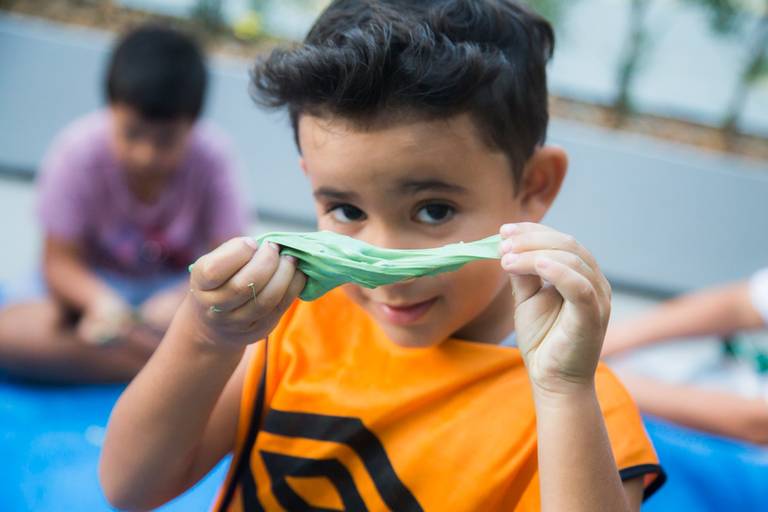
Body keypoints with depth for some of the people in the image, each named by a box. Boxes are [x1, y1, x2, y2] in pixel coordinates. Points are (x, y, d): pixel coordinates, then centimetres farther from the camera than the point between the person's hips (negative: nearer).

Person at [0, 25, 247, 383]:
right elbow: (61, 260, -15)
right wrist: (98, 300, -37)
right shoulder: (79, 151, -21)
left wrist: (184, 300, -40)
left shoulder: (212, 157, -19)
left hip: (178, 284, -1)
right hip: (96, 284, 1)